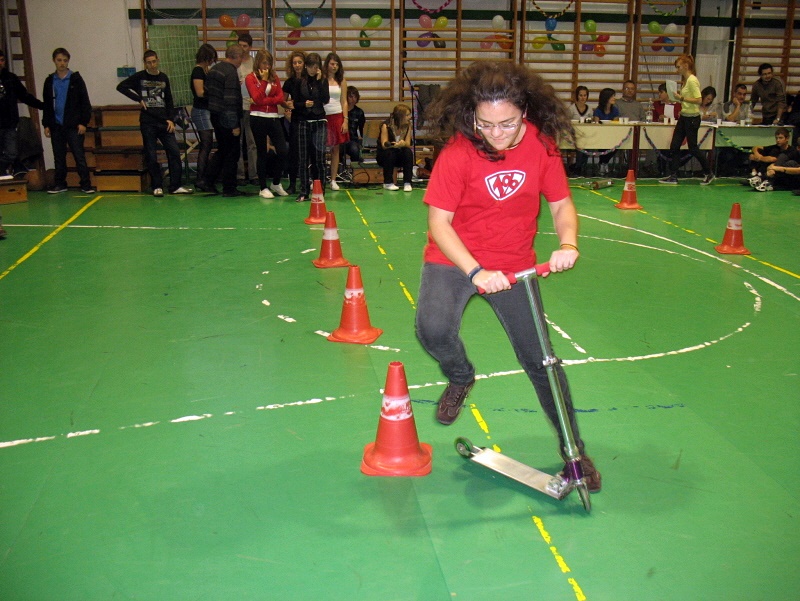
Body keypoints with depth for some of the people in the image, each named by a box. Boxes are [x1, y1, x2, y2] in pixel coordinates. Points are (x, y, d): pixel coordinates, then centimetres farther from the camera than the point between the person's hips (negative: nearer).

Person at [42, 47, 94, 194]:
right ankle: (60, 184, 18)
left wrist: (83, 122, -9)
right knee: (58, 157, 10)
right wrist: (46, 124, 9)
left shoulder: (76, 79, 0)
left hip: (73, 125, -4)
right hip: (56, 126, 4)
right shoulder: (49, 81, 10)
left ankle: (86, 184, -2)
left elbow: (85, 102, -2)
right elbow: (46, 105, 14)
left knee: (79, 156, -5)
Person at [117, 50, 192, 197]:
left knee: (174, 152, -4)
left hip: (164, 122, 3)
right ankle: (157, 187, 9)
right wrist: (138, 99, -6)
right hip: (147, 122, -3)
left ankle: (175, 186, 2)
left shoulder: (163, 78, 11)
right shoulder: (139, 77, 2)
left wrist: (171, 119, 3)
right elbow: (120, 87, 1)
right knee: (151, 156, 0)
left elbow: (169, 101, 13)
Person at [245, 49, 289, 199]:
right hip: (258, 118, -4)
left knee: (282, 151, -4)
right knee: (262, 153, 2)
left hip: (273, 118, 4)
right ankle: (263, 188, 11)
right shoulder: (251, 78, -1)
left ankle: (276, 183, 16)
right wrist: (264, 80, -13)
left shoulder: (274, 77, 10)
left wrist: (265, 100, -11)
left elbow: (280, 98, 0)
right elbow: (257, 99, -14)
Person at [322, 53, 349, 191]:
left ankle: (333, 180, 11)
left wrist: (345, 120, 3)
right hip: (323, 116, -3)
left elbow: (344, 101, 9)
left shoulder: (341, 81, 10)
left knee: (335, 149, 5)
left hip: (337, 116, 3)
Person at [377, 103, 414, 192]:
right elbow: (384, 145, -24)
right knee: (389, 153, -35)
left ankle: (407, 183, -23)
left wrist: (402, 144, -37)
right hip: (383, 156, -3)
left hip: (400, 157, 3)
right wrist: (394, 145, -46)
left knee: (408, 152, -27)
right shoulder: (386, 126, -18)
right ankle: (388, 183, -22)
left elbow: (408, 144, -12)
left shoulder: (408, 125, -6)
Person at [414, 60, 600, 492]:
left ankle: (575, 451, 26)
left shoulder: (541, 144, -10)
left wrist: (567, 243, -23)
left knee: (540, 358, 6)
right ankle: (460, 378, 8)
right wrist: (476, 271, -32)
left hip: (514, 264, 2)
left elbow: (561, 203, -2)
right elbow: (438, 222, -20)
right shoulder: (458, 152, -20)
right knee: (433, 330, -30)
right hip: (454, 260, -2)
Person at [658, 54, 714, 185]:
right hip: (683, 117, 9)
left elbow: (699, 100, -23)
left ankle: (709, 174, 18)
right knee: (674, 146, 4)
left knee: (693, 148, 1)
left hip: (692, 118, -9)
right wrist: (679, 95, 6)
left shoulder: (692, 80, -17)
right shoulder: (685, 80, 11)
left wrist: (682, 98, -23)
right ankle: (673, 176, 9)